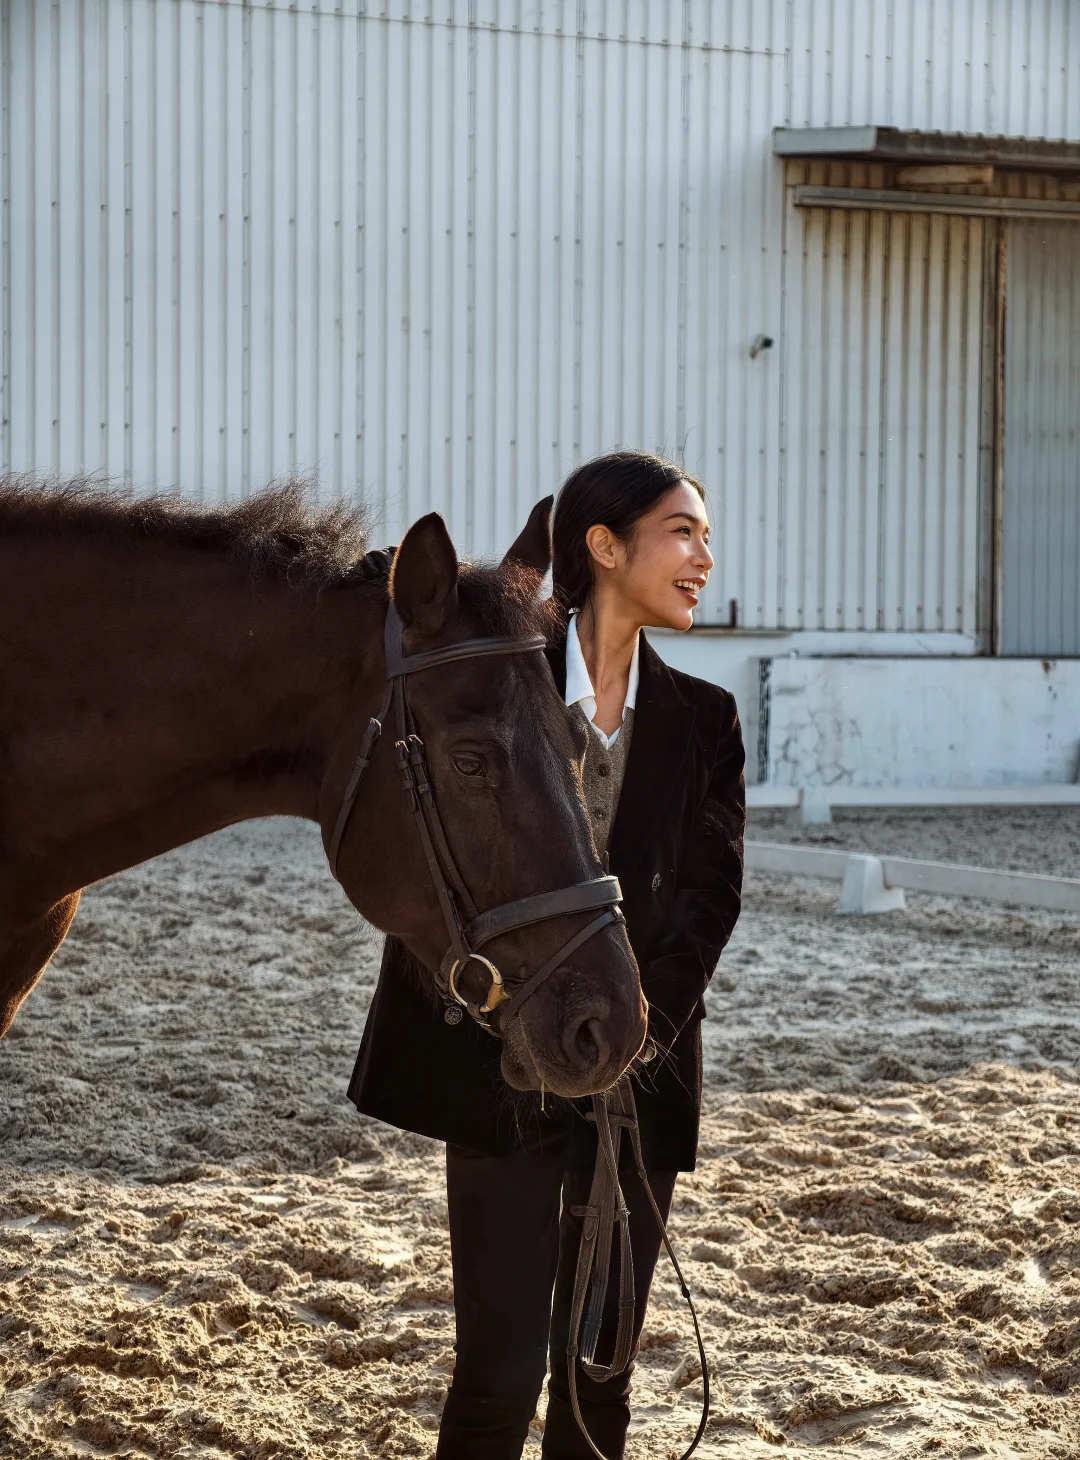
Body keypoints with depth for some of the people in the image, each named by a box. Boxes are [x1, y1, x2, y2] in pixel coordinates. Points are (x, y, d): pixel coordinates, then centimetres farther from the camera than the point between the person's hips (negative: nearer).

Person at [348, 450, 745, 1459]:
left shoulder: (703, 722, 6)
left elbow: (710, 892, -3)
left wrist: (643, 1022, -18)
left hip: (638, 1074, 3)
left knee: (601, 1369, 10)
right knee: (501, 1372, -6)